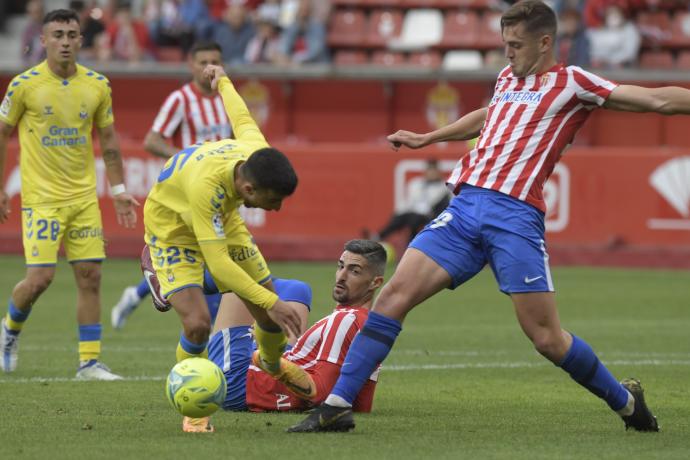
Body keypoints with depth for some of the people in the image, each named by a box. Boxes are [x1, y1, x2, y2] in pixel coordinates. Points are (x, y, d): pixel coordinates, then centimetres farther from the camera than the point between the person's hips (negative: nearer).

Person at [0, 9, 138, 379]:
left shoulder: (98, 85, 3)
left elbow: (108, 140, 13)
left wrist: (119, 190, 9)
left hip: (84, 196, 4)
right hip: (40, 197, -4)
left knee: (90, 276, -1)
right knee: (39, 278, -10)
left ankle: (90, 362, 5)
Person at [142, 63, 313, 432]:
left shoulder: (257, 153, -26)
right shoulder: (205, 184, -45)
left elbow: (242, 120, -2)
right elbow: (217, 262, -43)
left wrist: (223, 82, 20)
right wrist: (272, 303, -45)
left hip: (221, 219, 6)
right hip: (172, 228, -6)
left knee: (272, 315, 5)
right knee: (197, 323, -24)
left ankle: (271, 362, 41)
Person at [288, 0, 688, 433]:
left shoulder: (572, 83, 3)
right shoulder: (507, 78, 21)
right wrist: (425, 138, 50)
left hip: (516, 216, -6)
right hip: (465, 207, 6)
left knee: (547, 337, -8)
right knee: (395, 293, -8)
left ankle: (626, 401, 17)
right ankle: (337, 406, -7)